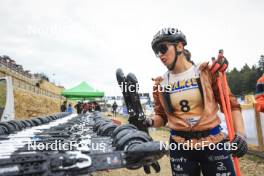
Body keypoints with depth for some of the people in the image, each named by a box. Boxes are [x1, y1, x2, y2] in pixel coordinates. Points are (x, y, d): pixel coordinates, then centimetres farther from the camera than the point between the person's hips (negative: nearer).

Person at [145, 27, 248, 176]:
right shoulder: (160, 84, 1)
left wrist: (240, 134, -13)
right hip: (180, 148, 2)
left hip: (214, 144, -1)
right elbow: (161, 116, 8)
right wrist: (150, 122, -13)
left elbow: (231, 103, 0)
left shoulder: (206, 71, -4)